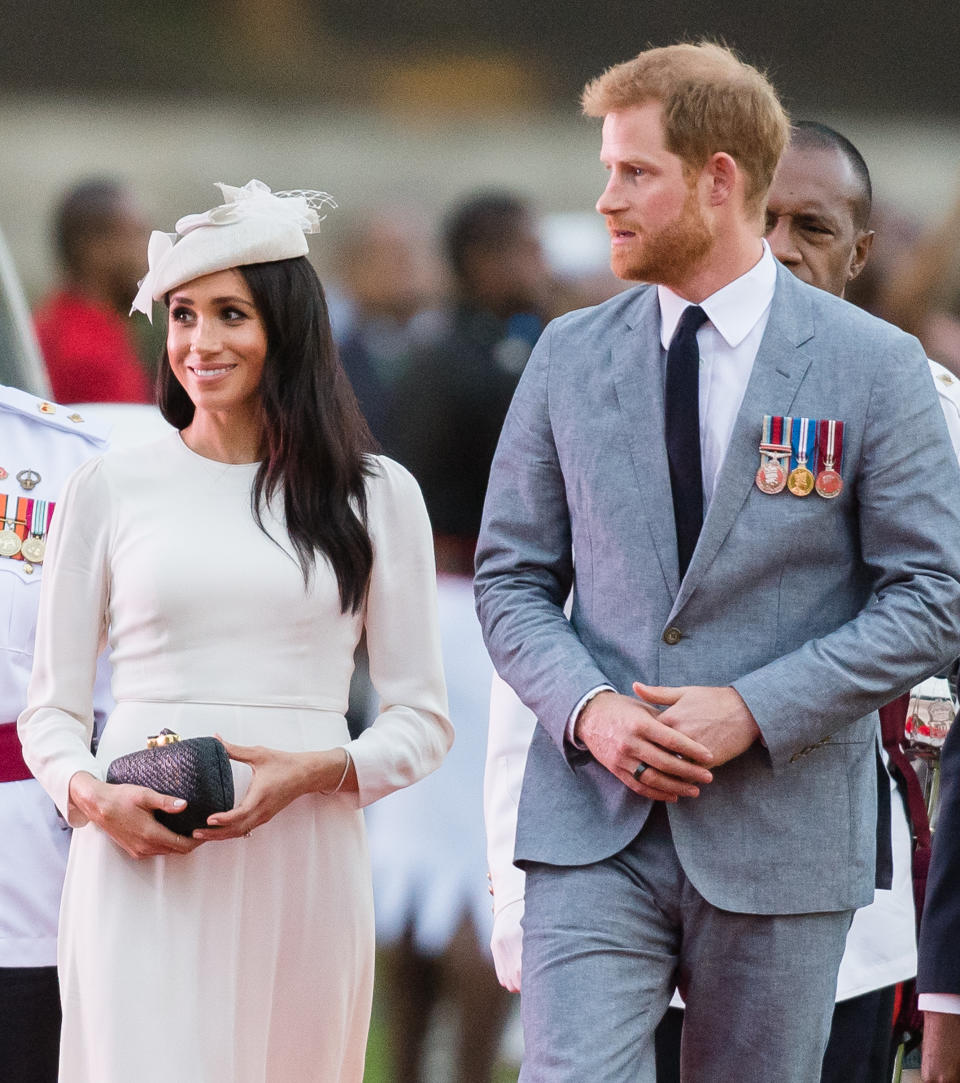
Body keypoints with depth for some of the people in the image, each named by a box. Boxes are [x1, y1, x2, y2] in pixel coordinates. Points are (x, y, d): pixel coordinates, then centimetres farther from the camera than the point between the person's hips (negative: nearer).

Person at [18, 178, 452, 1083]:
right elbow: (50, 707, 11)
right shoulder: (110, 489, 8)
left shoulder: (375, 496, 9)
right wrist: (92, 795, -10)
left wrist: (318, 771, -10)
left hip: (300, 863, 1)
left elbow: (423, 717, 9)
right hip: (140, 863, -1)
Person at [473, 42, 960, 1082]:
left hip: (782, 839, -2)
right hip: (594, 830, 2)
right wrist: (589, 709, -8)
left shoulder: (874, 367, -2)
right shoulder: (568, 358, 8)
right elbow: (511, 578, 11)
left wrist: (752, 712, -13)